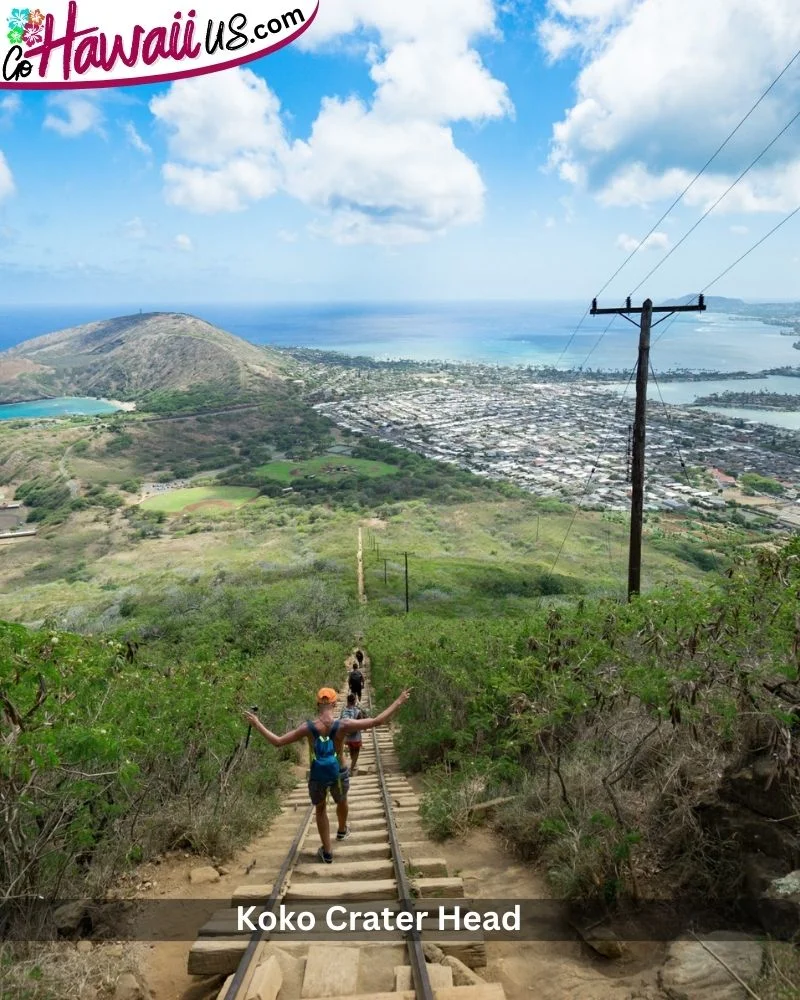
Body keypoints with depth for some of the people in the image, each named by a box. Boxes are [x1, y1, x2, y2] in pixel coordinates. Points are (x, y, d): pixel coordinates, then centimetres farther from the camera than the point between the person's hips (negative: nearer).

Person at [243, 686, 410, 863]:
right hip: (338, 774, 0)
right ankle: (342, 831, 58)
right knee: (342, 802, 31)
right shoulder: (343, 725, -22)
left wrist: (257, 724, -2)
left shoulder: (308, 727, -19)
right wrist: (398, 703, -16)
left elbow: (277, 741, -13)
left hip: (317, 776, 0)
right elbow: (377, 721, -22)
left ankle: (327, 852, 30)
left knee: (321, 809, 25)